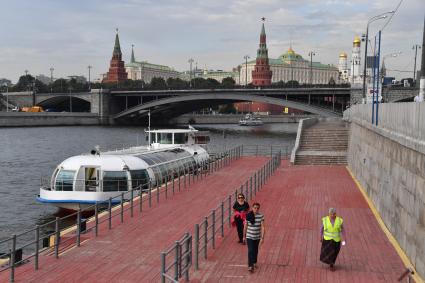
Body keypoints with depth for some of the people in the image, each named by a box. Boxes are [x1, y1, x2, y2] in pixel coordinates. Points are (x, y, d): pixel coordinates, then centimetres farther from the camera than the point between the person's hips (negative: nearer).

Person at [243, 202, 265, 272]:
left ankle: (254, 262, 40)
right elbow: (245, 226, 0)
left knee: (255, 250, 19)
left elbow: (263, 227, -12)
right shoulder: (248, 216, -10)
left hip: (257, 237, 2)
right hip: (249, 236, -2)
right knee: (250, 251, -11)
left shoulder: (261, 216, -10)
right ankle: (250, 266, -9)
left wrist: (262, 238, -17)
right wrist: (244, 236, 5)